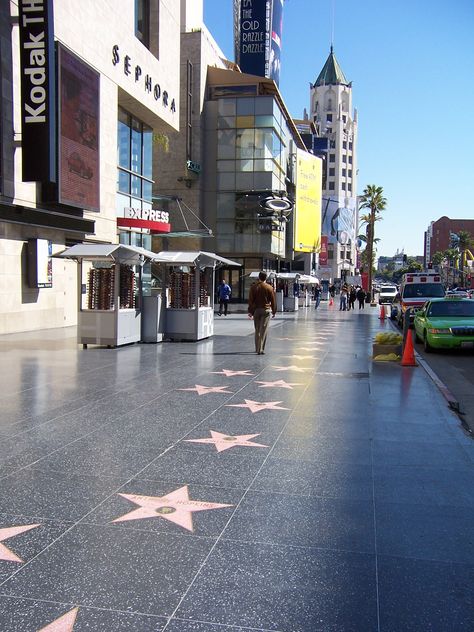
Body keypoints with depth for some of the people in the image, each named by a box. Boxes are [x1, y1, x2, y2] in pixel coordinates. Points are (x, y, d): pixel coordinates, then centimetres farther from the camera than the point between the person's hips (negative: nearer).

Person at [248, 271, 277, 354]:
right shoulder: (270, 288, -3)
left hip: (256, 310, 2)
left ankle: (257, 348, 19)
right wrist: (274, 311, 10)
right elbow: (273, 301, 1)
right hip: (266, 310, -2)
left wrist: (250, 311, 3)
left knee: (257, 330, 13)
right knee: (263, 331, -3)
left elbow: (251, 300, 0)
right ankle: (260, 349, -8)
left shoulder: (253, 287, 1)